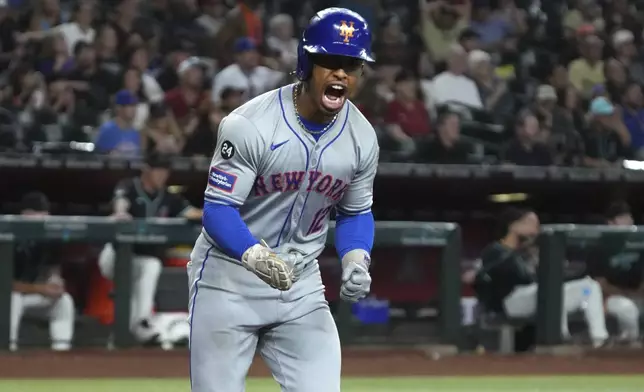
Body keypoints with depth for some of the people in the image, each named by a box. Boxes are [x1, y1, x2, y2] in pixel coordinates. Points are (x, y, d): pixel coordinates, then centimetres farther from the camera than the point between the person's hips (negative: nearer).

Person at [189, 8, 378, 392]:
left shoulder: (363, 138, -2)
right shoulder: (251, 125, -20)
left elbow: (356, 213, 11)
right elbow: (218, 210, -19)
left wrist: (356, 260, -10)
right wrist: (255, 256, -38)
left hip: (300, 284, 4)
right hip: (229, 278, -4)